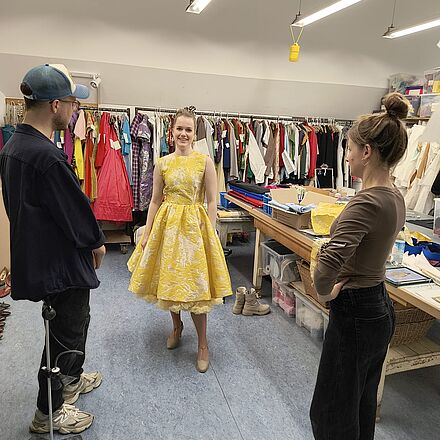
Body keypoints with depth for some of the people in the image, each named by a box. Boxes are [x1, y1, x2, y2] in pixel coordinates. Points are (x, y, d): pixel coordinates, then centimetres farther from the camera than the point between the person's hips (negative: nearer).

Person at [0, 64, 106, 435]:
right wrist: (97, 242, -2)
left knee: (74, 320, 26)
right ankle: (49, 412, 29)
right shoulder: (47, 156, -27)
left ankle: (72, 380, 47)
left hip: (34, 253, 10)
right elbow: (76, 207, -20)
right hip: (60, 260, -10)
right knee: (66, 332, 9)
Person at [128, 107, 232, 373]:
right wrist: (147, 234, 5)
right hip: (167, 225, 3)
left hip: (195, 225, -3)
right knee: (169, 279, 13)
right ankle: (177, 326, 40)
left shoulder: (205, 161, -4)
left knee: (196, 284, -1)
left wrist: (211, 234, -10)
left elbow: (212, 202, -4)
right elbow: (156, 201, 7)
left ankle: (203, 344, 16)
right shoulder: (162, 163, 4)